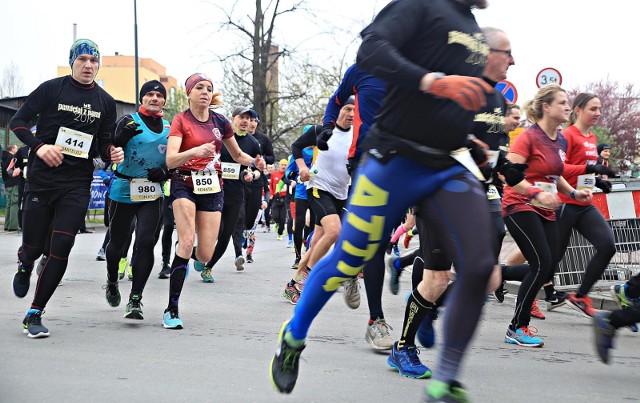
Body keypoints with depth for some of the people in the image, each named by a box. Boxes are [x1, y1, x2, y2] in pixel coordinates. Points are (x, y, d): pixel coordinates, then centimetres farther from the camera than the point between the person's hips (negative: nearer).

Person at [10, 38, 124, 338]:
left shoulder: (105, 102, 10)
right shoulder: (52, 89, -1)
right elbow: (17, 122, 1)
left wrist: (111, 152, -5)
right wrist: (39, 146, -16)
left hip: (77, 183, 2)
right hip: (42, 178, -2)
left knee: (61, 248, -9)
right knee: (34, 246, 3)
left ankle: (34, 314, 2)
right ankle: (24, 266, 43)